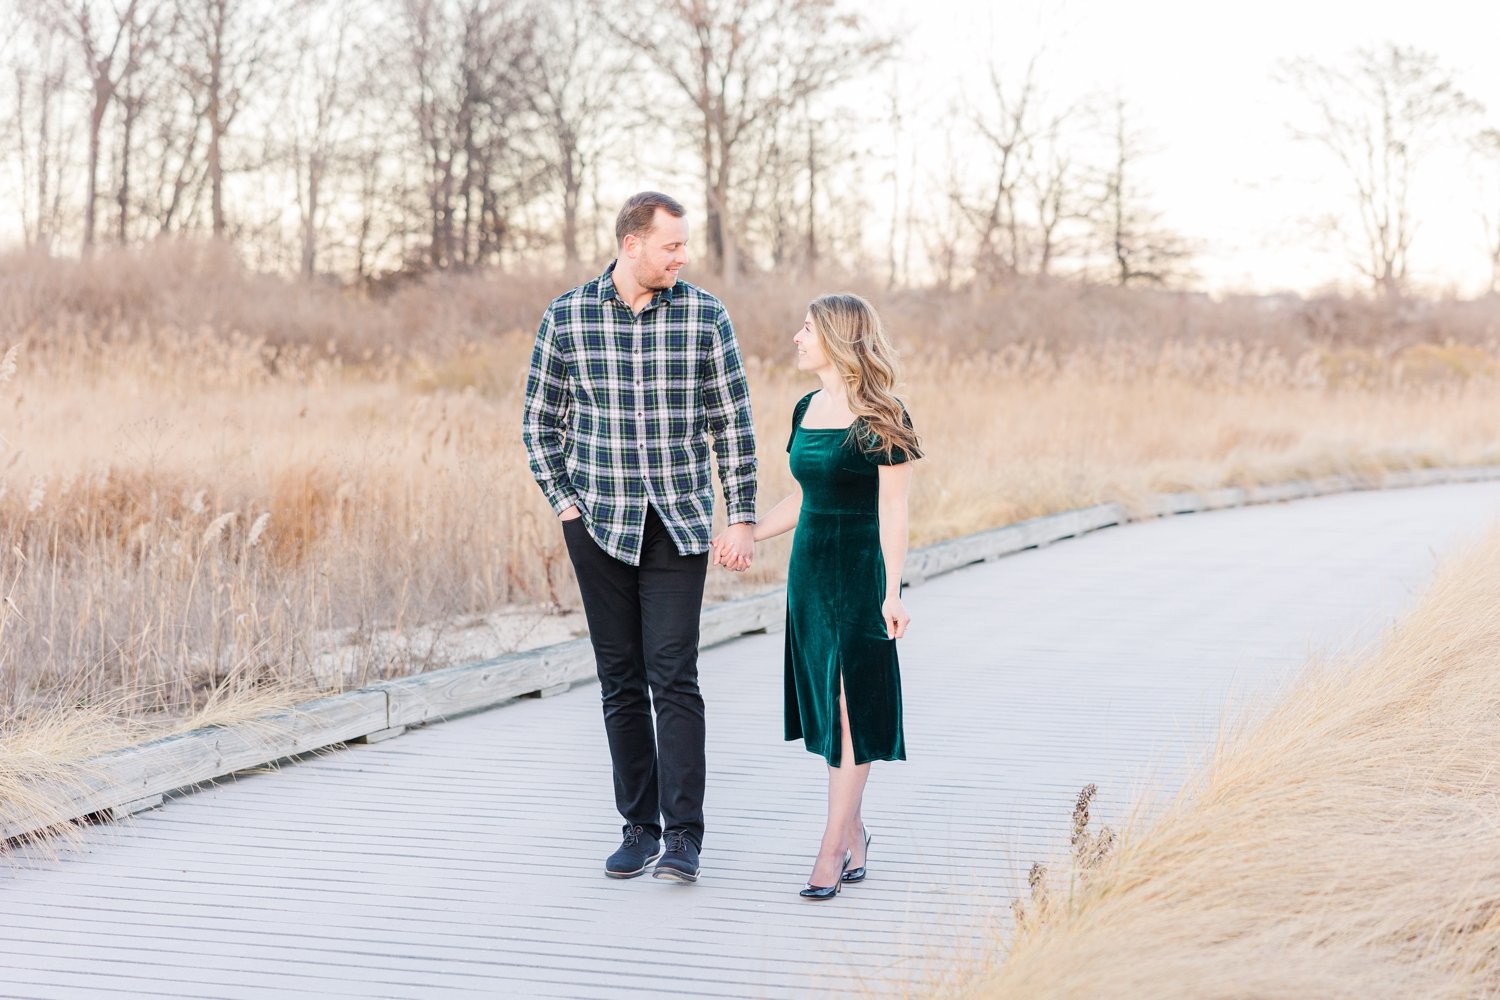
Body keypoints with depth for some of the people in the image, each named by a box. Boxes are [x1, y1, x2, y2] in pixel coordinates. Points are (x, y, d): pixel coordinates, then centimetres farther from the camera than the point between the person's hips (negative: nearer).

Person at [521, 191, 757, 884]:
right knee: (621, 682, 7)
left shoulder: (704, 316, -1)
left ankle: (683, 836, -4)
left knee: (674, 677, -8)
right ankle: (639, 829, 15)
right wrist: (564, 502, -1)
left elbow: (734, 424, 2)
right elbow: (540, 421, 9)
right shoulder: (566, 318, 0)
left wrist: (742, 519, -2)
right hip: (599, 524, 2)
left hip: (679, 525, -1)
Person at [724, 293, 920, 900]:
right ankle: (854, 833, 19)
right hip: (809, 567, 7)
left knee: (849, 705, -5)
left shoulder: (880, 418, -10)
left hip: (860, 573, -7)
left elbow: (893, 510, -12)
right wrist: (749, 534, 14)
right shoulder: (807, 410, 11)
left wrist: (892, 593, -16)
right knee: (824, 705, 9)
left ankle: (833, 844, -2)